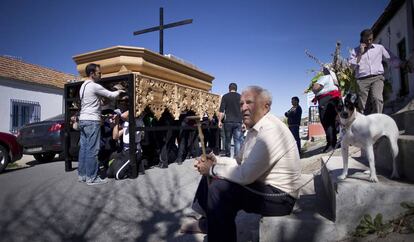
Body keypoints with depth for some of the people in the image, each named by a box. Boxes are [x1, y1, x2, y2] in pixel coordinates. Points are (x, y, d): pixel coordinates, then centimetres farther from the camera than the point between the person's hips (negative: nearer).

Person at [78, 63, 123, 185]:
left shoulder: (83, 86, 17)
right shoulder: (94, 86, -13)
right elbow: (111, 95, -8)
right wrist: (119, 92, 12)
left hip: (83, 119, 10)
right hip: (92, 121, -10)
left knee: (84, 148, 12)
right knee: (92, 149, -6)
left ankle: (82, 175, 19)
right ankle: (91, 177, -1)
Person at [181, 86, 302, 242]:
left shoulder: (270, 131, -25)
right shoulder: (254, 129, 8)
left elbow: (245, 175, -29)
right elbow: (239, 163, 15)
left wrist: (212, 169, -15)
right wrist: (216, 161, -3)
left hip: (278, 196, -10)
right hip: (262, 185, 10)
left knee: (219, 188, -25)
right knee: (210, 176, 10)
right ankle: (206, 222, 26)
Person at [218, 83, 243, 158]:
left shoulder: (225, 96, 3)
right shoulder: (240, 97, 8)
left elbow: (221, 110, -4)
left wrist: (220, 121, 1)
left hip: (228, 121, -1)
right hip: (238, 122, 1)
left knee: (227, 140, 11)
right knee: (238, 140, 2)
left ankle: (227, 156, 20)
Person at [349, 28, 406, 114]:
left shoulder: (379, 47, 17)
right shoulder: (355, 51, 13)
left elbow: (392, 59, 16)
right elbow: (352, 66, 0)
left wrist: (404, 64, 3)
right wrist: (360, 53, -3)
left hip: (377, 78, 0)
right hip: (362, 80, 0)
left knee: (377, 99, -24)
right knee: (362, 105, -5)